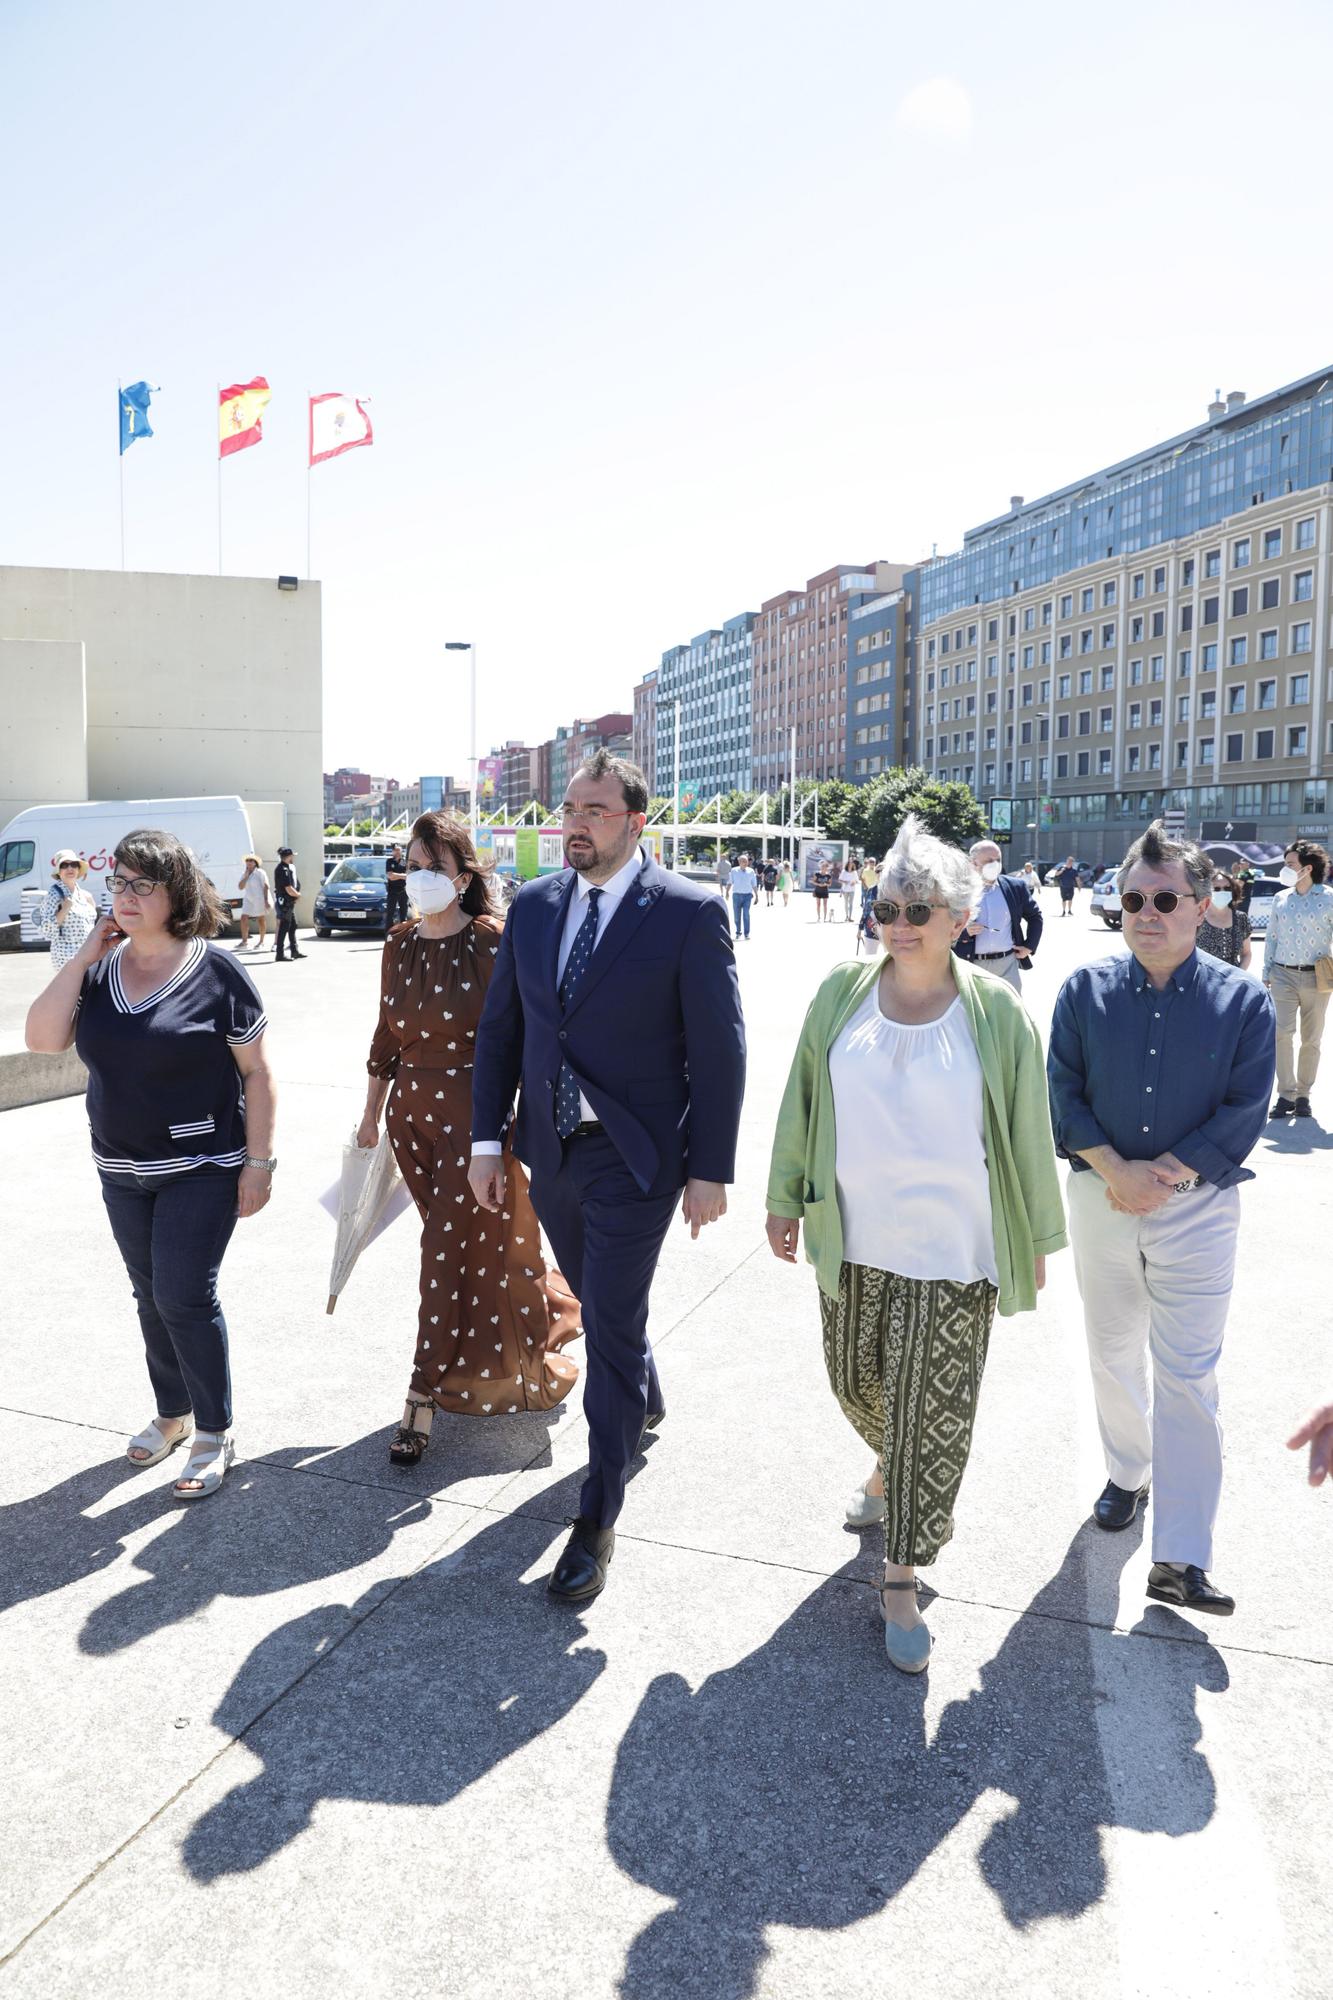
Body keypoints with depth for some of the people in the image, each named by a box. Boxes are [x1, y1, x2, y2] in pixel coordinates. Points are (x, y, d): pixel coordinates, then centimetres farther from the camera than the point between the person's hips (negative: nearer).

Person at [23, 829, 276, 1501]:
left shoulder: (216, 972, -12)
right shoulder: (99, 969, 3)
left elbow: (256, 1074, -10)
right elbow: (43, 1038, -10)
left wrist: (259, 1162, -12)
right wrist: (85, 957, -12)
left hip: (201, 1168, -5)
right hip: (121, 1169, 6)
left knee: (183, 1296, -5)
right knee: (152, 1296, 16)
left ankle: (215, 1433, 13)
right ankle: (173, 1413, 35)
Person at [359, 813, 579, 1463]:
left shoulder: (492, 943, -13)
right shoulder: (400, 944, 5)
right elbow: (386, 1037, 12)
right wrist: (371, 1115, 15)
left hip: (473, 1114, -6)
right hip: (412, 1113, 6)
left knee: (447, 1251, -3)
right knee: (450, 1243, 16)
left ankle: (423, 1398, 7)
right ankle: (475, 1366, 37)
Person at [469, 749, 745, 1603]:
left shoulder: (690, 912, -12)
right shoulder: (533, 904, 3)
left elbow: (719, 1050, -11)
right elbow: (500, 1027, 8)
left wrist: (711, 1170, -12)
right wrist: (487, 1140, 5)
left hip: (634, 1157, -5)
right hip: (550, 1150, 6)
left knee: (610, 1326, -1)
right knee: (599, 1303, 23)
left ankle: (598, 1521, 16)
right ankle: (645, 1401, 52)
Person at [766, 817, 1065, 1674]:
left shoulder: (998, 1014, -8)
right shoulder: (842, 995, -2)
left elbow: (1028, 1135, -1)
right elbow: (802, 1103, 6)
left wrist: (1038, 1240, 3)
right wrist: (787, 1199, 9)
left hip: (952, 1251, -3)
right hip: (852, 1239, 3)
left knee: (931, 1416, 2)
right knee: (858, 1382, 19)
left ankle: (903, 1578, 18)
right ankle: (893, 1469, 52)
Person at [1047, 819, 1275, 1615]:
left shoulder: (1244, 1000, -7)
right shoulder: (1085, 990, -3)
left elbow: (1245, 1111, -8)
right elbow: (1063, 1094, -3)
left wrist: (1164, 1174, -15)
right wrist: (1115, 1170, -15)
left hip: (1197, 1203, -2)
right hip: (1100, 1197, 2)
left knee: (1188, 1376, -3)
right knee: (1114, 1355, 17)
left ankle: (1181, 1559, 3)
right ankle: (1128, 1476, 41)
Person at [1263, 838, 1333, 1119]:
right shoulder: (1280, 898, 8)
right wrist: (1266, 972, 12)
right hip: (1283, 976, 2)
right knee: (1282, 1034, -10)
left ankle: (1303, 1095, 17)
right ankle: (1286, 1094, -4)